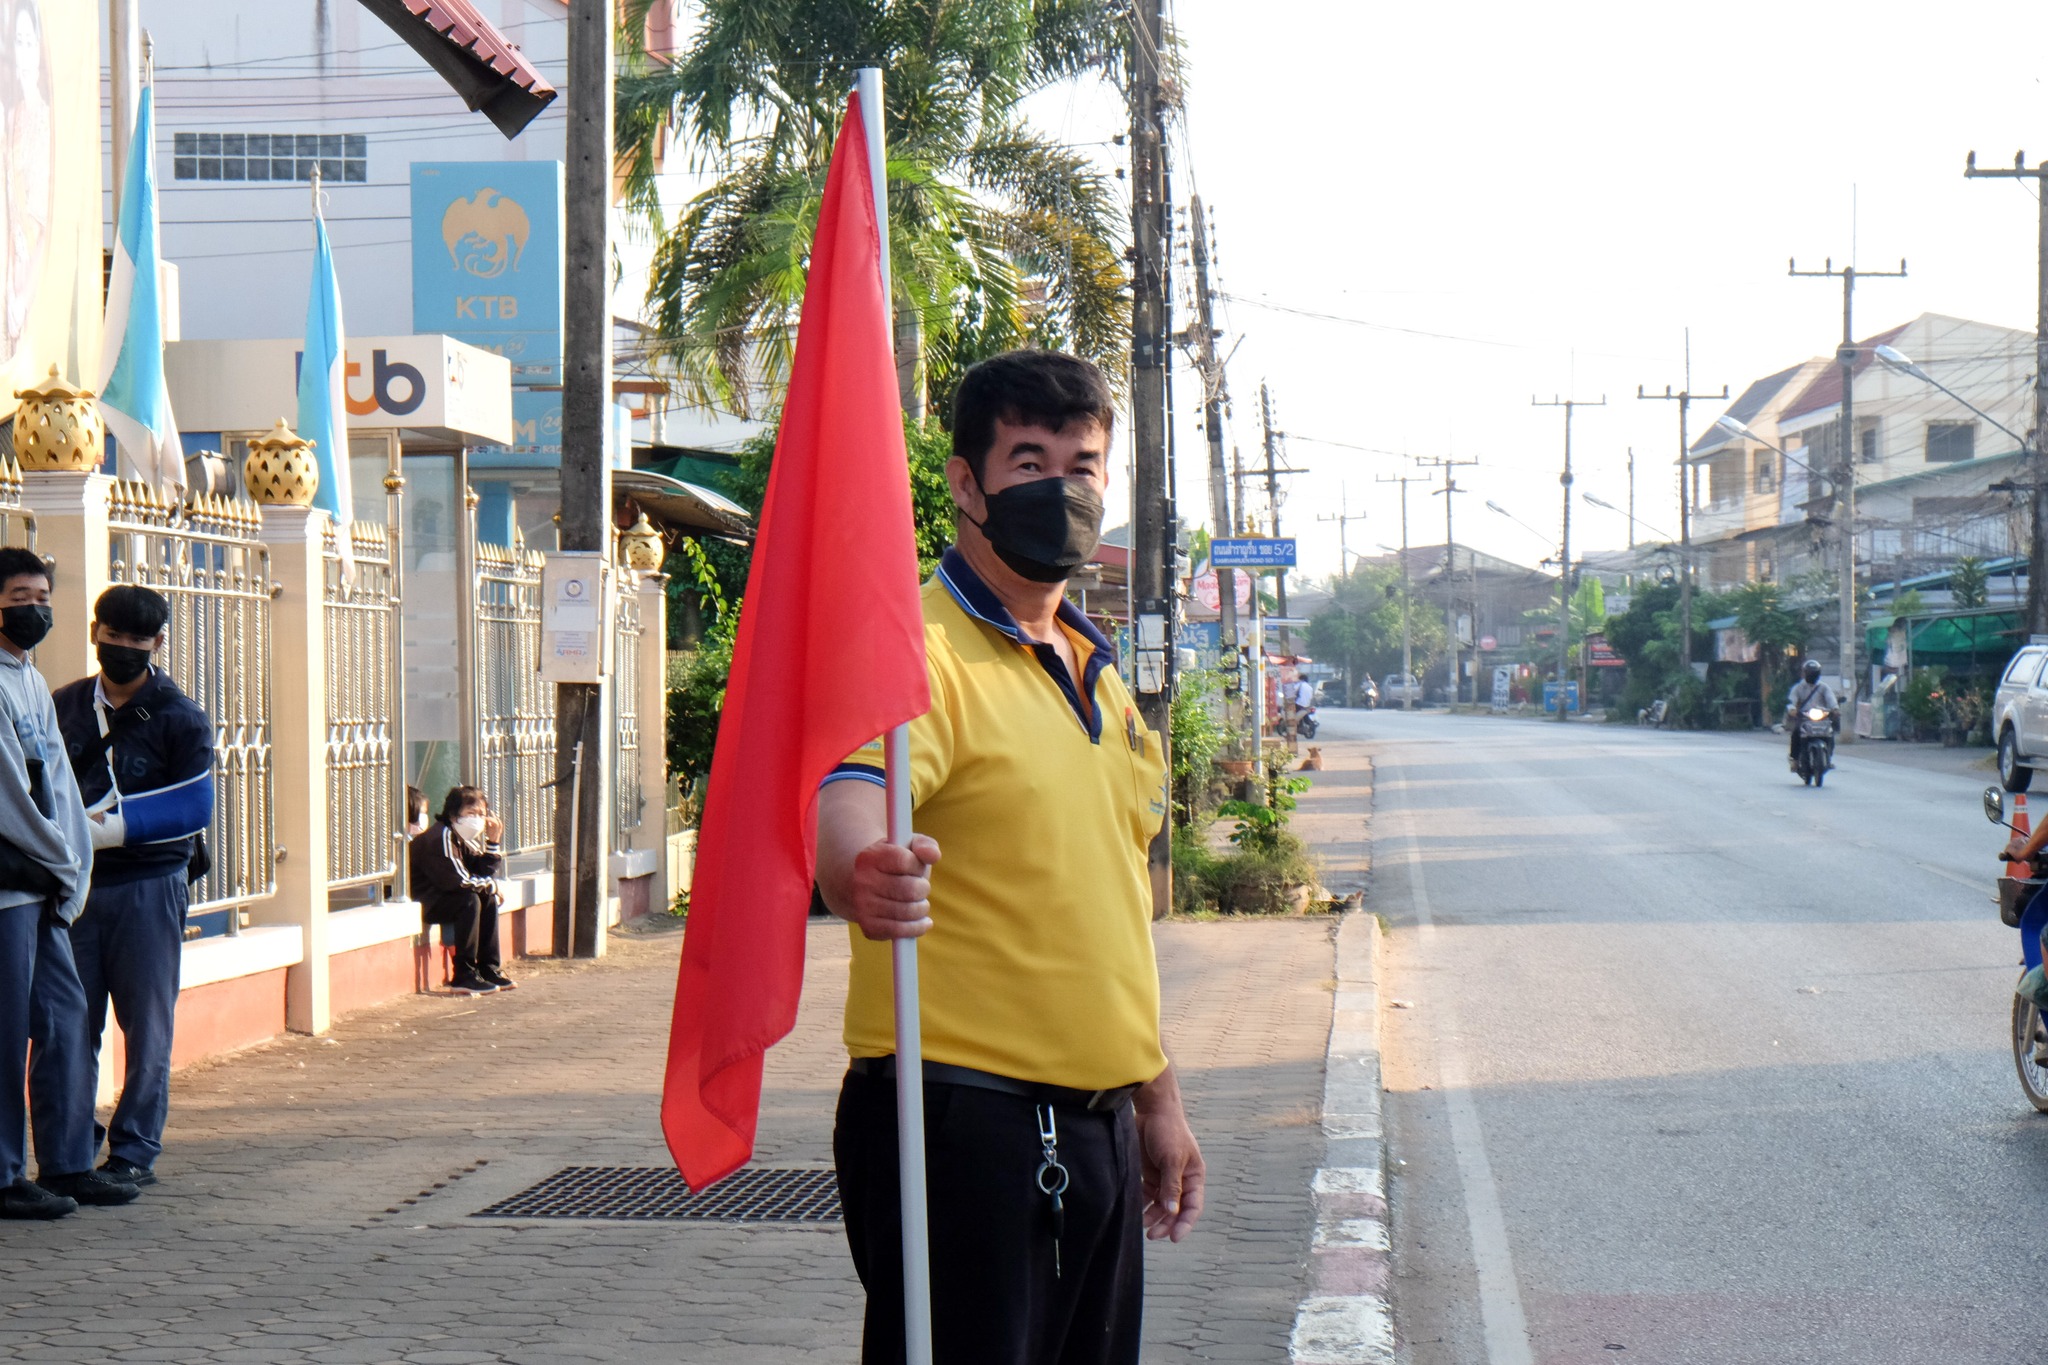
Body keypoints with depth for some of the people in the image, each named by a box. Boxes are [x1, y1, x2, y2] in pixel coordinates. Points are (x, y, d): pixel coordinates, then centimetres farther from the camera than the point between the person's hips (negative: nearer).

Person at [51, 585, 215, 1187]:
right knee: (71, 1023, 2)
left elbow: (193, 808, -7)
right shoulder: (64, 706, 13)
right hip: (74, 883, 3)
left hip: (148, 884, -3)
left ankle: (135, 1151, 7)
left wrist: (112, 830, -16)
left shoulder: (181, 719, 1)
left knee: (146, 1025, 0)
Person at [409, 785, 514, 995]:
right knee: (470, 900, -26)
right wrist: (489, 885, -10)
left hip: (441, 897, 11)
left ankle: (488, 969, 9)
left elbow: (484, 873, 7)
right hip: (418, 904, -11)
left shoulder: (463, 839, 12)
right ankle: (463, 977, -24)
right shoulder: (442, 836, -20)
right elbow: (459, 880, -26)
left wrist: (493, 841, -2)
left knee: (489, 898, 8)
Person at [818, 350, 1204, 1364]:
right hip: (958, 1120, -8)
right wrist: (862, 875, -53)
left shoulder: (1094, 672, 16)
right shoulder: (922, 652, -11)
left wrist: (1156, 1095, 21)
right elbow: (847, 805, -30)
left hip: (1097, 1128, 8)